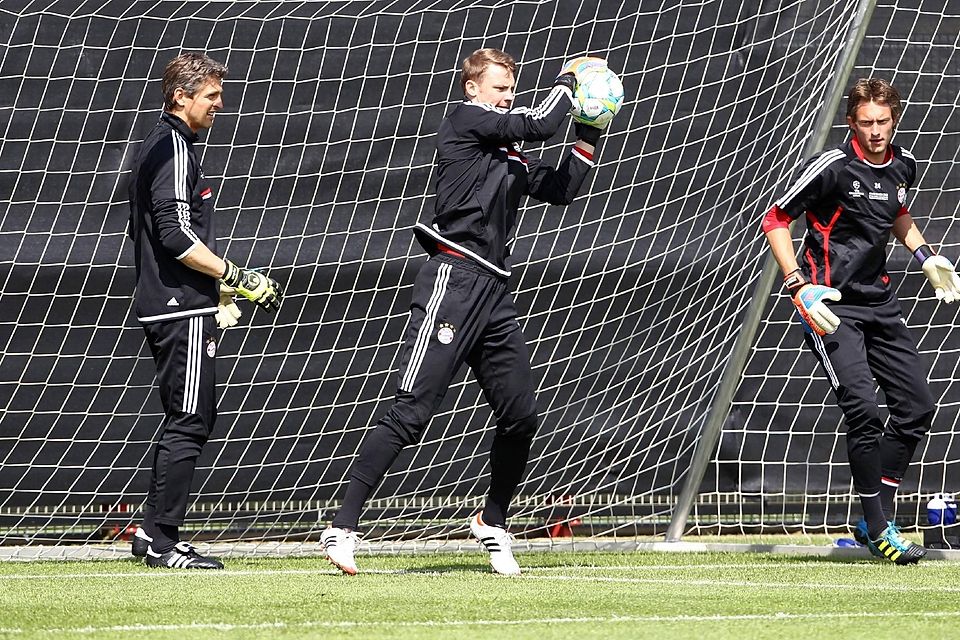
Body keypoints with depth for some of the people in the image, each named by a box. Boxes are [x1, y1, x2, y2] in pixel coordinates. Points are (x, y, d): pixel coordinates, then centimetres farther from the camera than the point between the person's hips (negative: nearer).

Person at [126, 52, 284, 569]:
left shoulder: (155, 148, 19)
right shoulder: (174, 150, -13)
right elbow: (176, 236, -22)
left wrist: (215, 291, 22)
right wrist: (237, 277, -17)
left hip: (162, 307, 10)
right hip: (183, 311, -10)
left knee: (191, 419, 15)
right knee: (188, 422, -7)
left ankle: (153, 531, 17)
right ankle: (161, 542, -6)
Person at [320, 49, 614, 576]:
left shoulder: (510, 156, 23)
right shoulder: (464, 119, 0)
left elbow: (562, 189, 25)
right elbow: (539, 124, -8)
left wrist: (589, 135, 19)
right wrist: (567, 80, 8)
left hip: (494, 290, 8)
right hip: (453, 280, -8)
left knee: (520, 416, 6)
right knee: (410, 413, -13)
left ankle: (492, 524, 26)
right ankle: (342, 527, -12)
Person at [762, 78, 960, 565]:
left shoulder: (902, 165, 5)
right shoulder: (833, 167, -15)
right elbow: (775, 221, -11)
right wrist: (799, 287, -19)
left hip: (879, 302, 7)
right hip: (831, 306, -7)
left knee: (917, 406, 5)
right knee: (863, 410, -18)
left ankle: (872, 520, 15)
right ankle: (880, 529, -7)